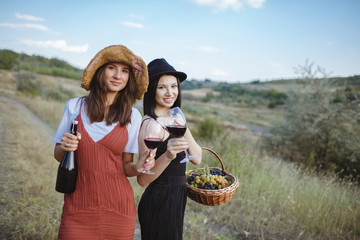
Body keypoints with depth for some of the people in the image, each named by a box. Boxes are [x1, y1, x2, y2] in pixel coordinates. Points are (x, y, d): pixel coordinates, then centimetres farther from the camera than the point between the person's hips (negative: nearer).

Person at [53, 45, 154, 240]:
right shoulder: (75, 106, 1)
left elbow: (125, 166, 4)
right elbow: (58, 155, 9)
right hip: (78, 203, 0)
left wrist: (138, 168, -17)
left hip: (117, 207, 0)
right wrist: (64, 148, -13)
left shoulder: (132, 116, -1)